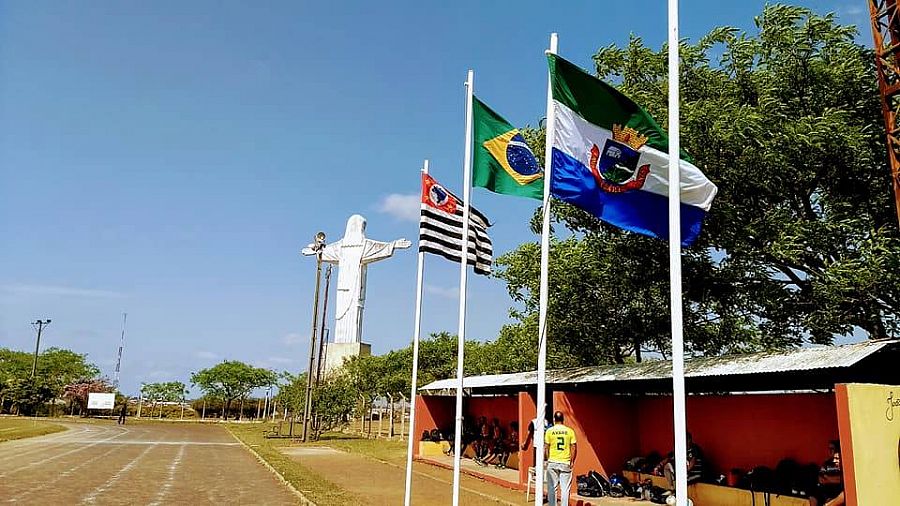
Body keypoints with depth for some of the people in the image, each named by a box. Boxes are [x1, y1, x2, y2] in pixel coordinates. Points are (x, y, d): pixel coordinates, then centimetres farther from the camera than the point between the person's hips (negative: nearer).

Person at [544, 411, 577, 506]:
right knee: (565, 488, 5)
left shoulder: (549, 431, -4)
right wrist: (572, 461, 6)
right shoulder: (570, 431, -2)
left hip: (552, 463, 0)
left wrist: (547, 460, 9)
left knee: (552, 488, 8)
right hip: (566, 463, 0)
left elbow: (546, 447, -3)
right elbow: (574, 447, -2)